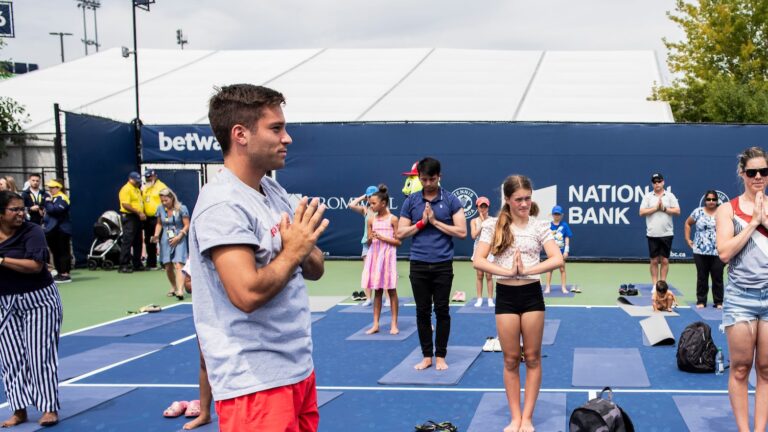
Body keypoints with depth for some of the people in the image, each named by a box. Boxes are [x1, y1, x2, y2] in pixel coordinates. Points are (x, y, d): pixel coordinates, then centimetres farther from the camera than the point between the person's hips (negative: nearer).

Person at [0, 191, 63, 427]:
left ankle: (50, 408, 2)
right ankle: (19, 410, 13)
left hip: (38, 300, -5)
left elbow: (35, 265, -25)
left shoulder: (32, 231, -13)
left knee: (40, 354, -4)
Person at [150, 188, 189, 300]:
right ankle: (174, 287, 25)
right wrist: (156, 235, 1)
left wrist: (178, 237, -16)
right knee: (168, 267, 4)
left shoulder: (182, 208, -7)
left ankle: (180, 291, -26)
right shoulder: (160, 209, 6)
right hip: (166, 241, 4)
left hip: (179, 240, -4)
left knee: (178, 265, -17)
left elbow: (186, 225, -5)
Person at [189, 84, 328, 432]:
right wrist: (293, 250, -13)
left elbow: (315, 270, 14)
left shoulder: (275, 192, 11)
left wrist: (305, 248, -8)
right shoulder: (223, 204, -18)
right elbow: (248, 293, -28)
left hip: (298, 369, 9)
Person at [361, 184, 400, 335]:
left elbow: (398, 241, -6)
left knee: (391, 290, 1)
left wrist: (383, 238, -15)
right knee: (377, 290, 7)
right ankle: (375, 324, 11)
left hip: (388, 256, -4)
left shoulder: (393, 219, -6)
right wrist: (371, 238, -11)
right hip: (375, 256, 4)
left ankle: (394, 324, 8)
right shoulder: (371, 220, 6)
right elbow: (369, 241, 11)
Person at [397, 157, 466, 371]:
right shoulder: (411, 201, 5)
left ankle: (440, 356, 13)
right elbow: (400, 233, 4)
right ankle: (426, 355, 16)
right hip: (418, 265, 2)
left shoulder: (451, 200, 0)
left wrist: (435, 222, -10)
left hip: (443, 265, -2)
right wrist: (421, 222, -8)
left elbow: (461, 231, -6)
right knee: (422, 311, 6)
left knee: (442, 311, 4)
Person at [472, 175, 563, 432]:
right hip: (505, 296, 0)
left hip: (532, 294, 0)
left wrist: (527, 270, -20)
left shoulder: (539, 226, -1)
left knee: (532, 357, 6)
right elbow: (478, 261, -9)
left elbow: (557, 259, -11)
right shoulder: (493, 226, -2)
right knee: (511, 359, 7)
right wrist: (508, 272, -20)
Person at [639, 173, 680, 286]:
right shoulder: (648, 196, 4)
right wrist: (656, 208, -11)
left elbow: (677, 211, -2)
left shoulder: (670, 196, 4)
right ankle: (654, 285, 8)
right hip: (652, 234, 0)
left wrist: (664, 208, -11)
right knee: (654, 261, 3)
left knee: (665, 260, 3)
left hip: (667, 234, 0)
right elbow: (642, 213, -4)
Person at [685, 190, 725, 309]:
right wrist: (688, 239, 10)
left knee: (717, 277, 1)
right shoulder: (698, 212, 5)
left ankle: (718, 302, 10)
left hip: (718, 252, -1)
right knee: (702, 277, 6)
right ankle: (701, 301, 14)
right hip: (700, 251, 1)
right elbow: (688, 223, 17)